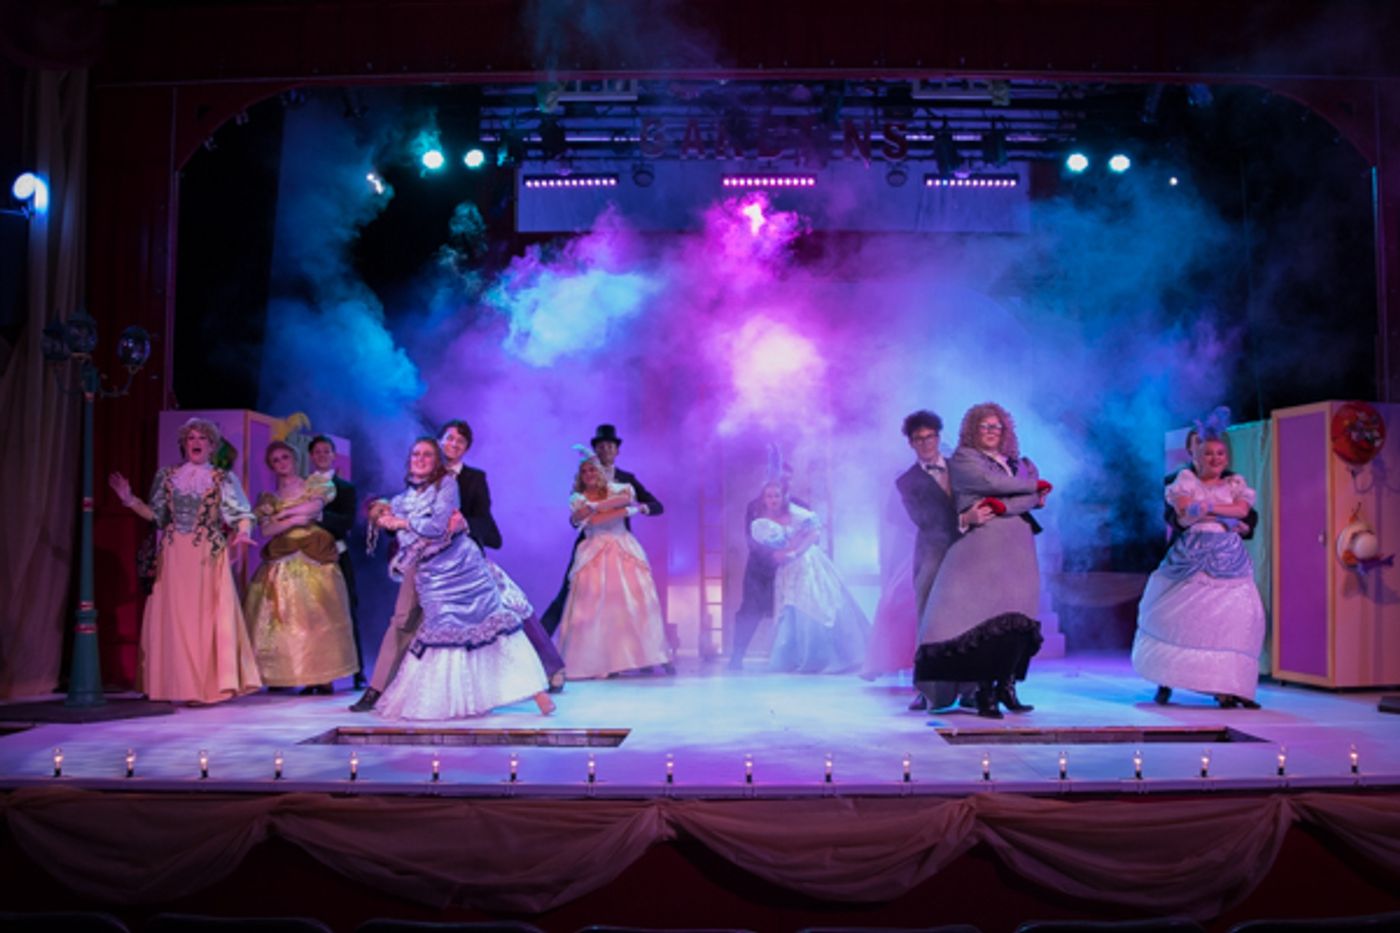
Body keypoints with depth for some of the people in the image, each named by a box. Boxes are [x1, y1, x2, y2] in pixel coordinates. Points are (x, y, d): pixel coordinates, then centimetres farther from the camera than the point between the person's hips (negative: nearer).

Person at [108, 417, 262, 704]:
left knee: (207, 617, -5)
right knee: (173, 618, 1)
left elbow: (242, 514, -1)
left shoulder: (222, 479, 6)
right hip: (173, 556, 2)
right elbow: (155, 515, 14)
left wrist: (242, 534, -19)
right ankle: (177, 685, 8)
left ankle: (209, 685, -1)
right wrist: (129, 499, 5)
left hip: (208, 556, -2)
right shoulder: (167, 476, 12)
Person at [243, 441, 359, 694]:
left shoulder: (315, 483, 11)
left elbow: (316, 505, -9)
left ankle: (323, 676, -4)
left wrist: (283, 513, 1)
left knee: (318, 614, -7)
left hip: (314, 558, -2)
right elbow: (265, 530, 2)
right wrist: (293, 520, -10)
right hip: (284, 564, 2)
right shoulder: (269, 498, 15)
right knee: (289, 616, -4)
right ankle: (303, 678, -1)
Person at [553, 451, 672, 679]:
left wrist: (594, 507, -13)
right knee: (596, 606, -8)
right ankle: (598, 661, -5)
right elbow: (594, 521, -10)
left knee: (637, 601, -5)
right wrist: (628, 510, -11)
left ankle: (647, 656, -1)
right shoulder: (577, 499, 8)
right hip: (595, 556, -1)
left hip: (624, 552, 1)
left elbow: (628, 497, -12)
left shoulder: (615, 489, 11)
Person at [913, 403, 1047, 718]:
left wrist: (999, 507, -9)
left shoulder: (1018, 464, 23)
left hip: (1017, 546, 5)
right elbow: (991, 482, -8)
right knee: (987, 616, -13)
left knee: (1018, 618, -3)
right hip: (983, 543, -5)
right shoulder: (963, 458, 7)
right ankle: (986, 693, -9)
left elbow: (1034, 498, 9)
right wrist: (1035, 484, 6)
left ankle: (1007, 688, 4)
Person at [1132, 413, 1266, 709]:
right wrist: (1226, 519, -13)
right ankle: (1166, 680, 9)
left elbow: (1243, 510, -5)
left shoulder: (1235, 483, 15)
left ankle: (1226, 686, -3)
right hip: (1192, 556, -2)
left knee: (1231, 617, -6)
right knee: (1181, 616, -2)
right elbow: (1184, 515, -8)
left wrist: (1207, 508, -12)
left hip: (1229, 559, 2)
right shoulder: (1186, 479, 8)